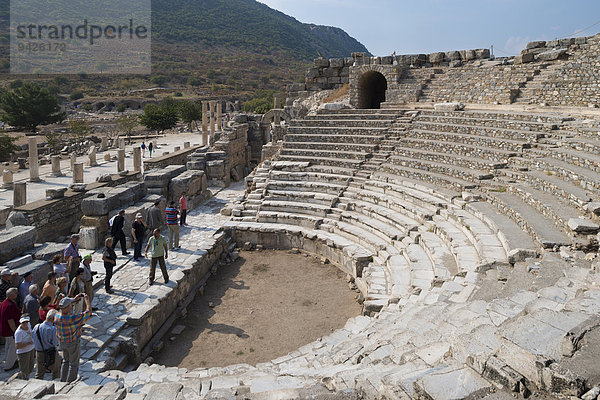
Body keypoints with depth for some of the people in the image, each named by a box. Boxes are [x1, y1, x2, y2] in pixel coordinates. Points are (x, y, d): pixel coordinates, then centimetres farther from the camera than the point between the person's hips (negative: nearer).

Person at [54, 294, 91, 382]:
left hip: (62, 342, 6)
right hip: (73, 344, -6)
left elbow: (64, 309, 8)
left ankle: (63, 381, 32)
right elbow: (89, 311, -22)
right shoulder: (74, 318, -33)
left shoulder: (57, 316, -16)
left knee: (65, 361, 26)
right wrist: (86, 299, -8)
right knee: (73, 364, 13)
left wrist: (75, 299, 8)